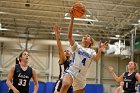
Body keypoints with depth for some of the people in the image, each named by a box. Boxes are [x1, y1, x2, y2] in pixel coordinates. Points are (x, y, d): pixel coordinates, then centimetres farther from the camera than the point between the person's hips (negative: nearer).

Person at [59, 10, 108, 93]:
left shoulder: (91, 51, 12)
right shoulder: (76, 46, 9)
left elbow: (96, 59, -9)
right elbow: (70, 35, -7)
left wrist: (100, 51, -31)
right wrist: (72, 19, -14)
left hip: (81, 77, 3)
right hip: (71, 72, -3)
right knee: (65, 85, -35)